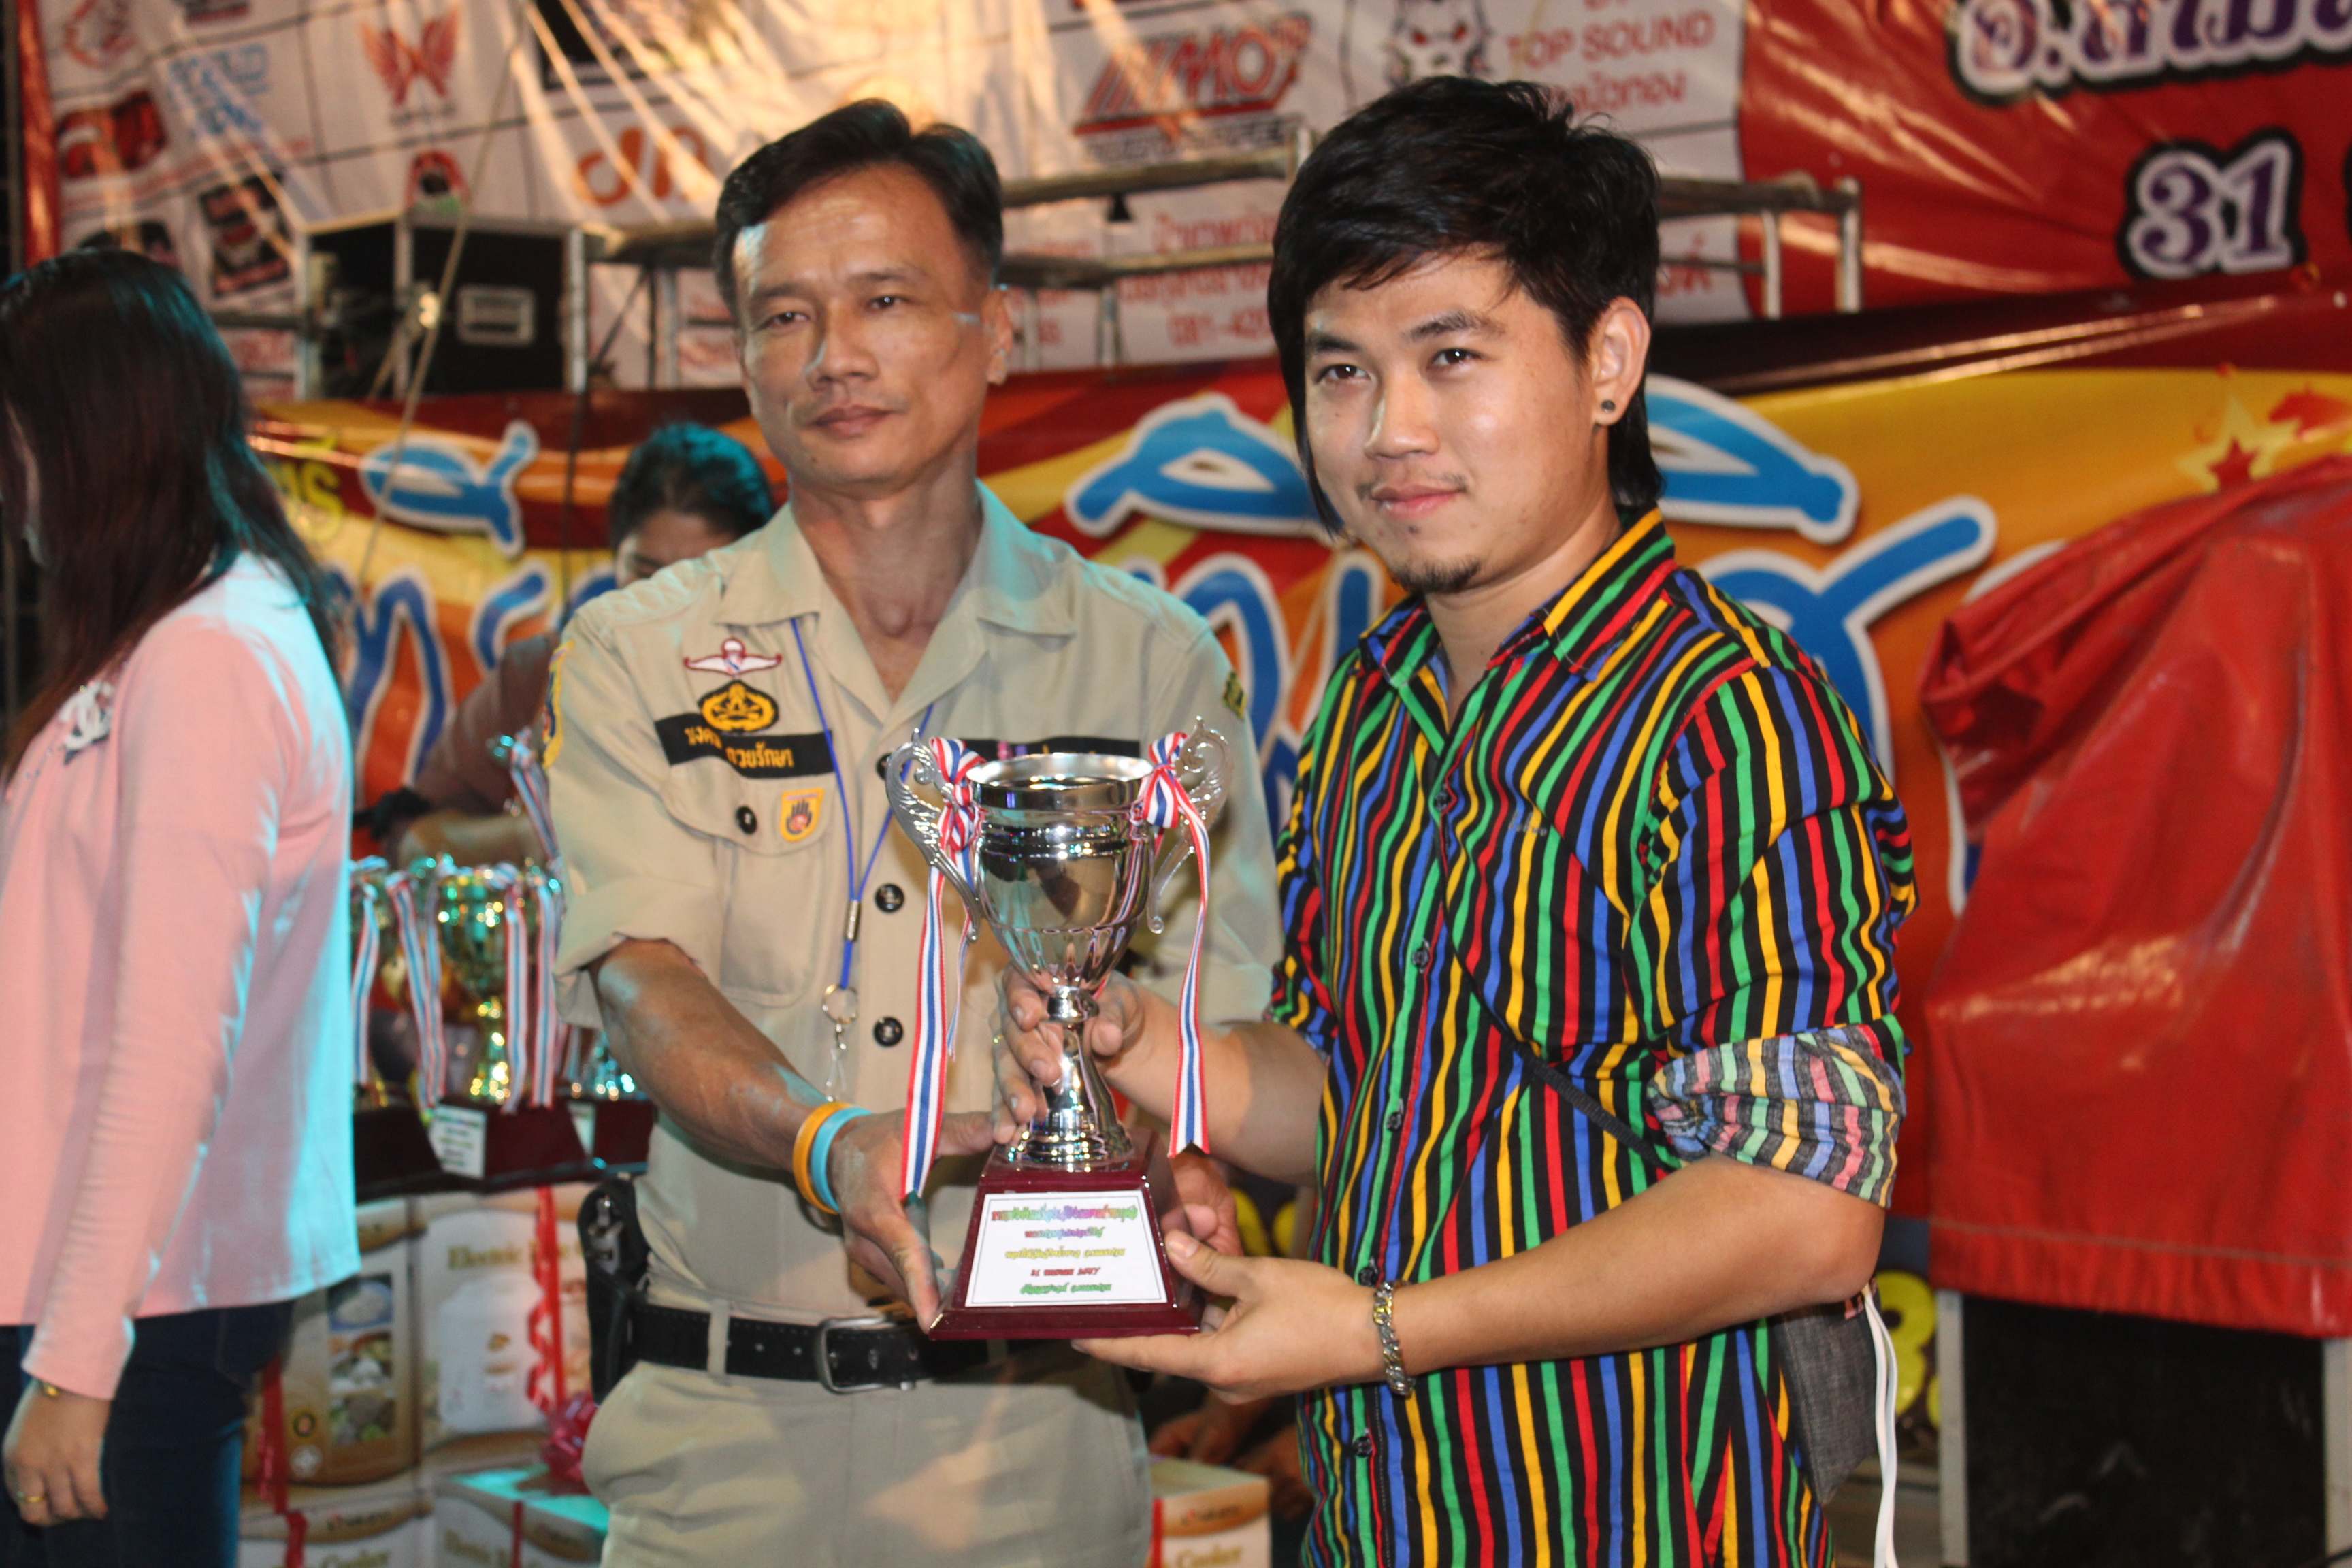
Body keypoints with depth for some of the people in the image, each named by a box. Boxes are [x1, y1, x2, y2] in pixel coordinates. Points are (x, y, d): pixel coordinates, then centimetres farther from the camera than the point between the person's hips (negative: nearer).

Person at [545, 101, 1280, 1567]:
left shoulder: (1154, 660, 4)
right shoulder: (637, 659, 5)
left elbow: (1217, 1025, -1)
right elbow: (646, 980, -9)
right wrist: (822, 1146, -29)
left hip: (1035, 1423, 0)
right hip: (725, 1429, 0)